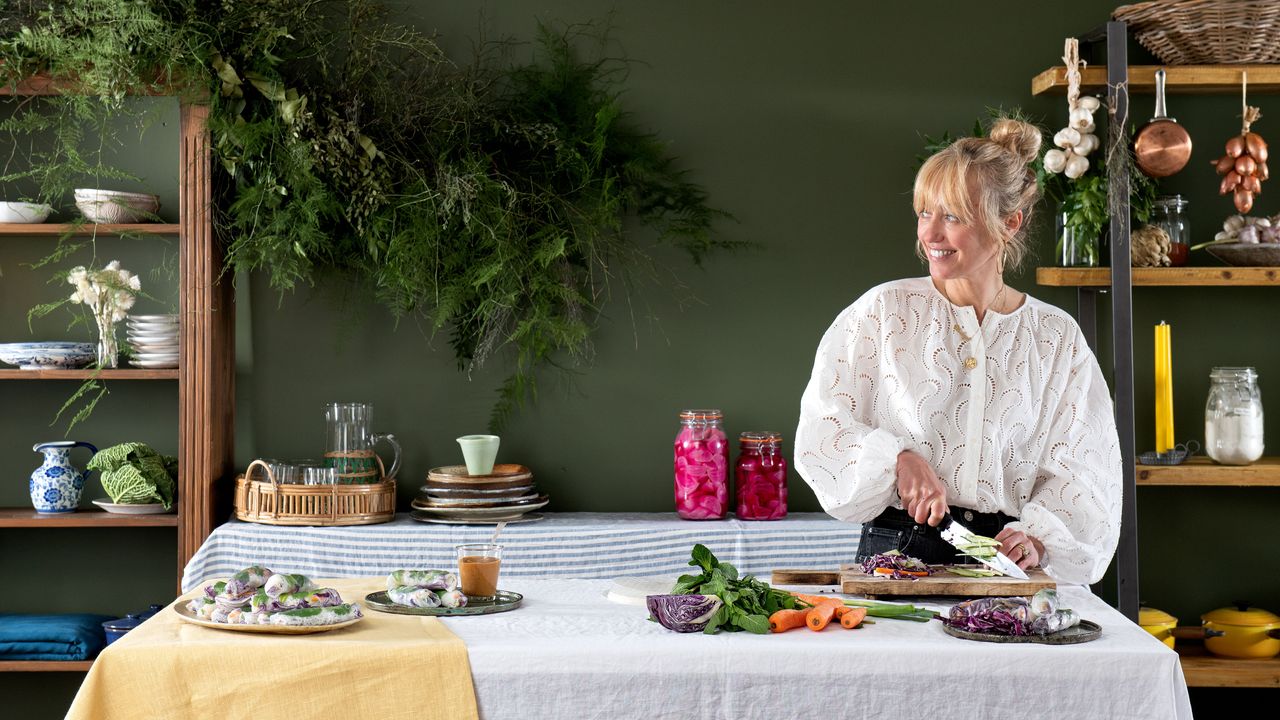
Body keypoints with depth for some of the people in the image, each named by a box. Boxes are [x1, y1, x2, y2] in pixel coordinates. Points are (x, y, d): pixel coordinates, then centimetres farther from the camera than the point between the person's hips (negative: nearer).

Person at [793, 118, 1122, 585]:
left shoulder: (1056, 336, 10)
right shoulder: (885, 311, 5)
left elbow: (1079, 469, 7)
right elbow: (821, 430, 3)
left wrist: (1040, 537, -10)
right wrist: (896, 459, -14)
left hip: (1006, 562, 1)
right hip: (895, 553, -1)